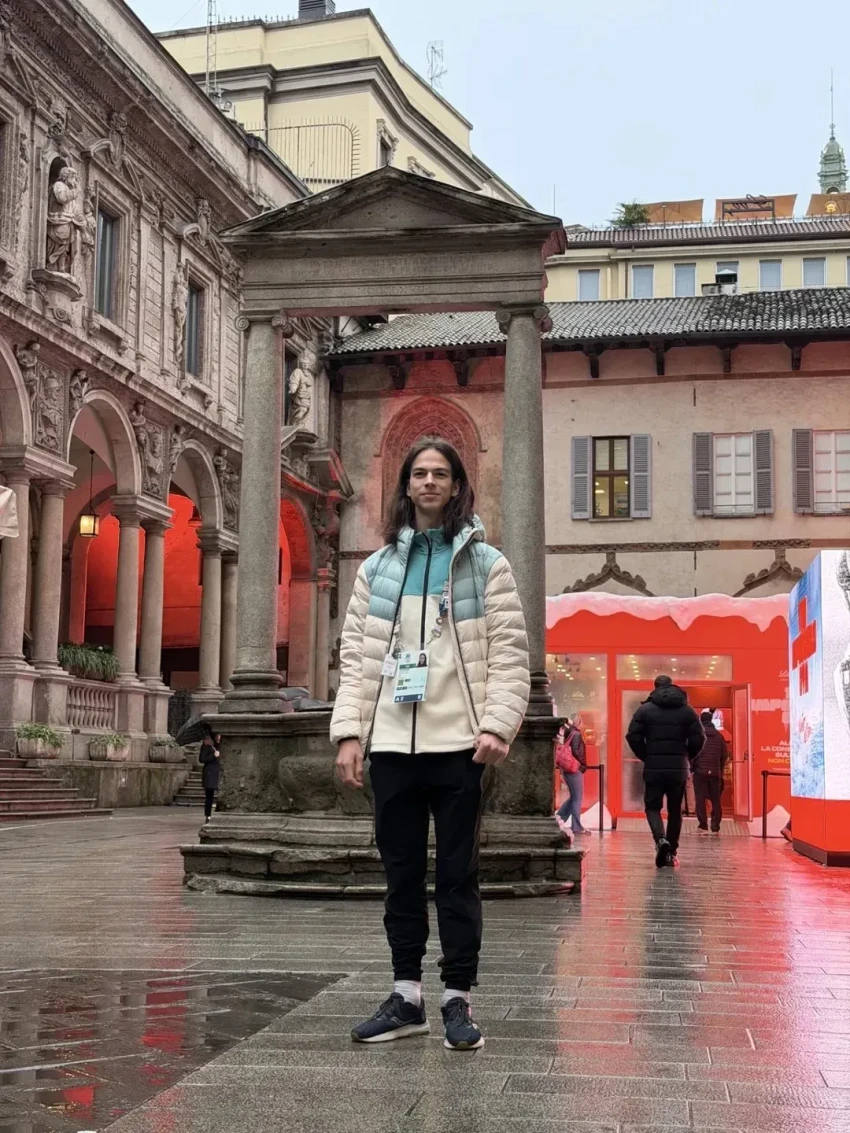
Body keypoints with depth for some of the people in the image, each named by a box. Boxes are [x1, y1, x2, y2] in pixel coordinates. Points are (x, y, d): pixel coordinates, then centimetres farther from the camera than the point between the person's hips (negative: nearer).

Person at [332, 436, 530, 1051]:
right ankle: (406, 997, 18)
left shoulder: (485, 563, 4)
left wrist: (496, 725, -13)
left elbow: (509, 653, -2)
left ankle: (458, 1000, 11)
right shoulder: (379, 567, 12)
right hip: (392, 744, 3)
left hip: (457, 744, -3)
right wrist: (349, 732, 0)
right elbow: (356, 655, 9)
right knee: (402, 873, 9)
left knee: (458, 874, 3)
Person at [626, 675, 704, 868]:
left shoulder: (645, 709, -1)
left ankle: (661, 840, -18)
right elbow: (698, 739, -2)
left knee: (652, 807, 8)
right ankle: (671, 853, 12)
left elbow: (633, 737, -7)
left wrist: (645, 757, 7)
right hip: (678, 768, 2)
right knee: (675, 810, 13)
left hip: (653, 767, -2)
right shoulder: (687, 710, 4)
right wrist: (686, 757, 13)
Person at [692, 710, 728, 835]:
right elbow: (725, 754, 8)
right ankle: (715, 827, 5)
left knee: (700, 799, 1)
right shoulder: (718, 735, 7)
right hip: (715, 772, 3)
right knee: (716, 800, 9)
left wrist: (692, 766, 1)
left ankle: (703, 826, -4)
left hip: (700, 771, -3)